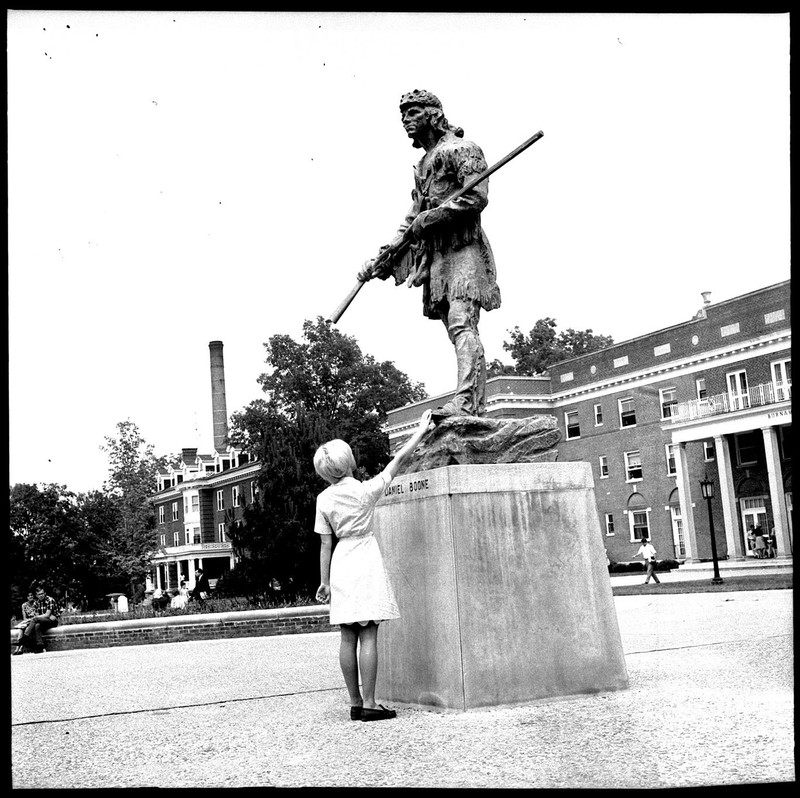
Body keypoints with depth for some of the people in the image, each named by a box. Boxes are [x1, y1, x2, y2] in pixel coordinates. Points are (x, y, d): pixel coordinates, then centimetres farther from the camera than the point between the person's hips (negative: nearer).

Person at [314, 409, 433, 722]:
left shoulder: (325, 499, -1)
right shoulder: (366, 490, -9)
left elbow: (325, 544, 2)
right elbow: (399, 460, 1)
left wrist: (325, 581, 8)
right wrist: (420, 431, 12)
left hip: (341, 563, 4)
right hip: (366, 561, -4)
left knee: (348, 637, 6)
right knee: (368, 636, -4)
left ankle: (355, 703, 12)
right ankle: (368, 704, -4)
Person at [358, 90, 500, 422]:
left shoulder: (462, 149, -1)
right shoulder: (423, 164, 25)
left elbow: (477, 197, -15)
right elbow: (412, 219, 26)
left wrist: (430, 218, -15)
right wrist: (381, 261, 17)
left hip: (463, 248, -8)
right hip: (436, 255, 8)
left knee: (461, 323, -21)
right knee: (459, 333, 4)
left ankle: (464, 401, -32)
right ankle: (477, 407, 4)